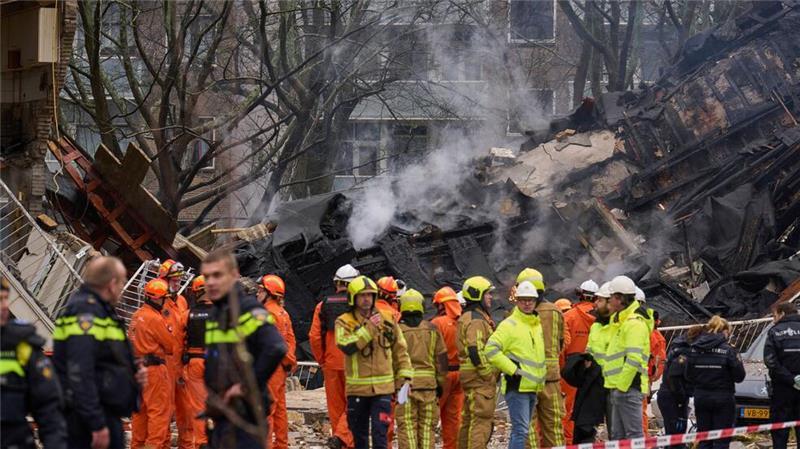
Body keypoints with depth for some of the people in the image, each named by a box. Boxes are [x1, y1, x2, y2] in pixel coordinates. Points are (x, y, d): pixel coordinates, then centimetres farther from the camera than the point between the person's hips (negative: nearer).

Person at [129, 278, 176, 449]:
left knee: (140, 409, 15)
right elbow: (171, 345, -9)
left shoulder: (137, 316, 11)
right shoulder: (155, 319, -15)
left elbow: (133, 341, 13)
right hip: (155, 368, -9)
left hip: (138, 368, 9)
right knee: (159, 410, -5)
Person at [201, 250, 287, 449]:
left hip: (245, 412, -9)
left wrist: (247, 386, -21)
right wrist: (212, 394, 13)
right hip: (221, 411, 9)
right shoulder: (214, 314, 15)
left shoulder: (249, 311, -13)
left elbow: (276, 349, -29)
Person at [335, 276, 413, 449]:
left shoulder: (387, 320, 6)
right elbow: (346, 346, -20)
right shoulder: (345, 322, -1)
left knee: (379, 434, -10)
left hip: (383, 388, 0)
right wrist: (369, 328, -20)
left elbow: (400, 351, 13)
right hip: (357, 389, 0)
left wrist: (405, 377, 6)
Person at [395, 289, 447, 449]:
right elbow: (441, 358, 6)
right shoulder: (431, 329, 4)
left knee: (407, 426, -1)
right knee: (427, 426, 9)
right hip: (429, 383, 2)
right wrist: (440, 383, 15)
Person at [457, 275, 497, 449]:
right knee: (482, 420, -11)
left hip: (471, 376, 11)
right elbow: (476, 351, -23)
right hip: (480, 377, -11)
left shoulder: (468, 317, 19)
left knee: (469, 420, 15)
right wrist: (489, 375, -18)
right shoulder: (476, 320, -15)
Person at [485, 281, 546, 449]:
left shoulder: (537, 325, 16)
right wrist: (512, 369, -20)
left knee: (521, 429, 14)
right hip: (517, 386, -9)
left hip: (533, 387, 9)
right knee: (521, 430, -15)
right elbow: (491, 349, -20)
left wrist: (541, 372, 18)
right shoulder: (509, 325, -11)